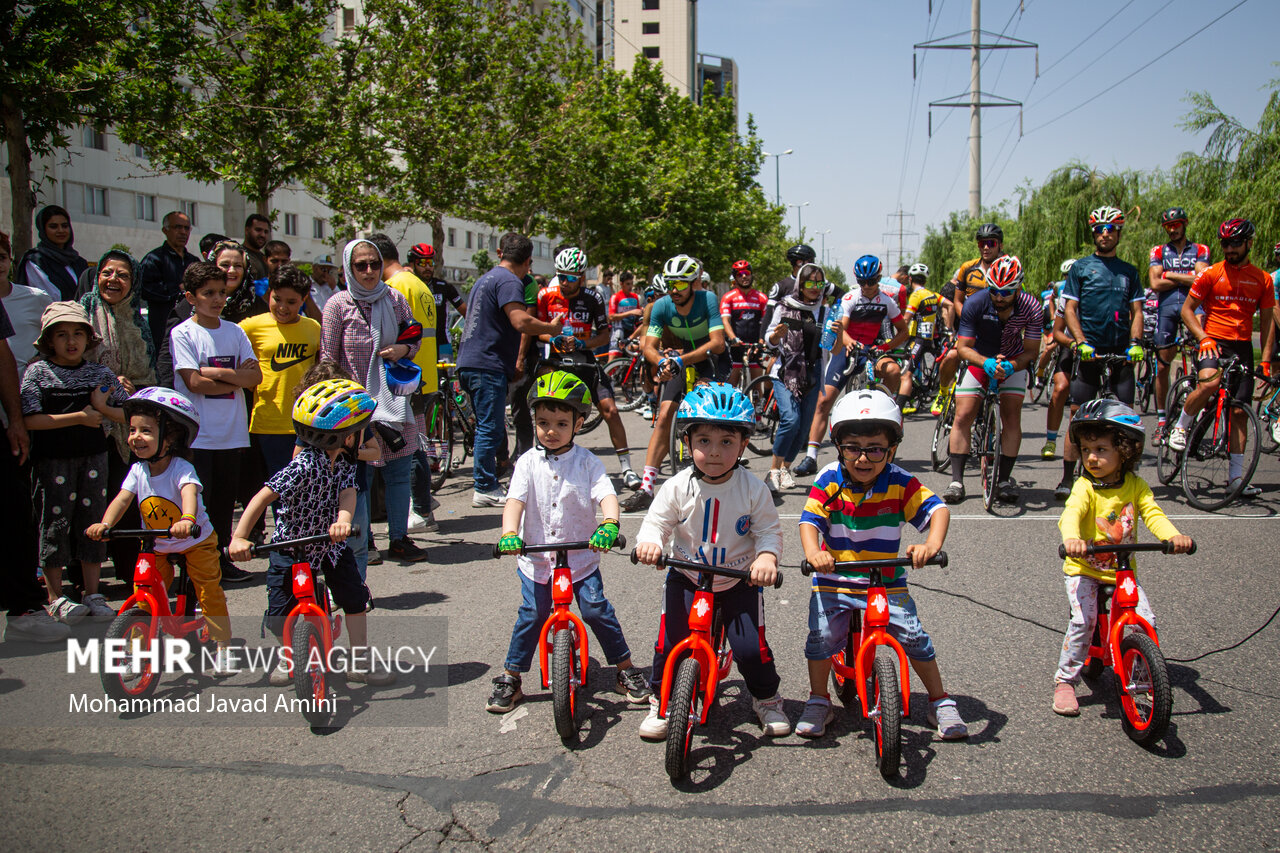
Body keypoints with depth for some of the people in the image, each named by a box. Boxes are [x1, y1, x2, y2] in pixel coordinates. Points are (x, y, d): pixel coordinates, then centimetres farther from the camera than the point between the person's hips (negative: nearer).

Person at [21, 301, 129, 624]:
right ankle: (56, 598, 14)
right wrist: (78, 418, -15)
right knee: (54, 524, 2)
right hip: (53, 460, -3)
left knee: (93, 523, 7)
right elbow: (30, 420, -11)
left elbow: (128, 414, 7)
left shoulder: (100, 374, 6)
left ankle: (93, 594, 17)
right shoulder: (37, 372, -2)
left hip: (93, 457, 3)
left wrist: (103, 408, -13)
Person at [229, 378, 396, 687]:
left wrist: (343, 520, -44)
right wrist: (239, 537, -36)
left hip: (331, 544, 5)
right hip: (291, 548, -5)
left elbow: (347, 491, -23)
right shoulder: (304, 466, -29)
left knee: (355, 598, 0)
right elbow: (263, 497, -31)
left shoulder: (343, 461, -9)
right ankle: (286, 658, 29)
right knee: (281, 613, -1)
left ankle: (359, 662, 12)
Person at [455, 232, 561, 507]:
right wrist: (551, 328, -9)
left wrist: (512, 366, 30)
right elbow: (521, 321, -27)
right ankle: (485, 489, 0)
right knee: (490, 429, -4)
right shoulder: (509, 281, -11)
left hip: (471, 364, 10)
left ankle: (489, 483, 23)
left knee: (489, 427, 16)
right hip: (488, 366, -10)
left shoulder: (485, 279, 21)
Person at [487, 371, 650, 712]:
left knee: (597, 610, -5)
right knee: (531, 615, 3)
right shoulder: (528, 462, 0)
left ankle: (626, 670, 13)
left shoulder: (586, 462, -3)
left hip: (581, 555, -1)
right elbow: (515, 500, -11)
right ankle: (510, 678, 18)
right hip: (536, 559, 1)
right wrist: (509, 534, -29)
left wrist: (609, 524, -36)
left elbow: (606, 495, -15)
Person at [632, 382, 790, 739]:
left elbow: (769, 531, -8)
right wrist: (649, 543, -30)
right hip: (687, 577, 1)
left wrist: (767, 557, -29)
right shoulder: (678, 487, -11)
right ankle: (661, 701, 21)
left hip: (740, 580, -1)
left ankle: (767, 699, 25)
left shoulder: (753, 489, -12)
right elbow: (657, 521, -8)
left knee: (751, 648, -5)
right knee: (670, 642, -5)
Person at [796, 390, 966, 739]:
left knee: (913, 635, -6)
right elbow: (809, 520, -16)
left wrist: (932, 545, -37)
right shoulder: (829, 481, -9)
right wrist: (813, 552, -37)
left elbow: (937, 510, -16)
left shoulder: (900, 483, -8)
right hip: (834, 579, 0)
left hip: (887, 581, 0)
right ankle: (818, 701, 12)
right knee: (822, 635, -13)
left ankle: (941, 702, 16)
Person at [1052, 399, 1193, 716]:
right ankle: (1065, 680, -3)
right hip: (1083, 568, -3)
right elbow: (1072, 513, -31)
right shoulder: (1085, 487, -14)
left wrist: (1174, 536, -33)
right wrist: (1071, 539, -54)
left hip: (1122, 570, 3)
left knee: (1147, 622, -9)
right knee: (1083, 621, -20)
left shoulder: (1136, 486, -1)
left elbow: (1153, 514, -11)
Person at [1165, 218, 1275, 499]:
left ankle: (1236, 476, 7)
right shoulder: (1211, 274, -1)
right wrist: (1203, 338, -14)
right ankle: (1180, 427, -10)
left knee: (1239, 411, 1)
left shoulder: (1263, 280, 8)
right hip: (1212, 342, -3)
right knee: (1209, 383, -35)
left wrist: (1266, 360, 4)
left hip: (1242, 347, 3)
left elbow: (1267, 320, 12)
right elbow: (1187, 309, 1)